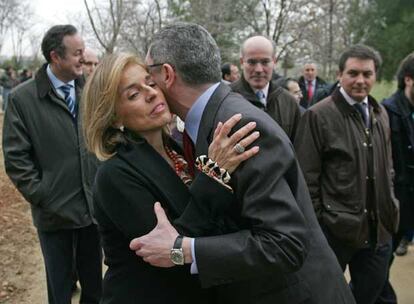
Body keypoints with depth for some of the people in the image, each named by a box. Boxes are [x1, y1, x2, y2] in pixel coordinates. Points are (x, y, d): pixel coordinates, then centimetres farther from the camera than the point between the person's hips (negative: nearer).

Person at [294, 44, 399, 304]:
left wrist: (389, 206, 12)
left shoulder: (380, 114, 8)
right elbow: (307, 178, -12)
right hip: (335, 229, -6)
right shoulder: (319, 115, -13)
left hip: (378, 228, 6)